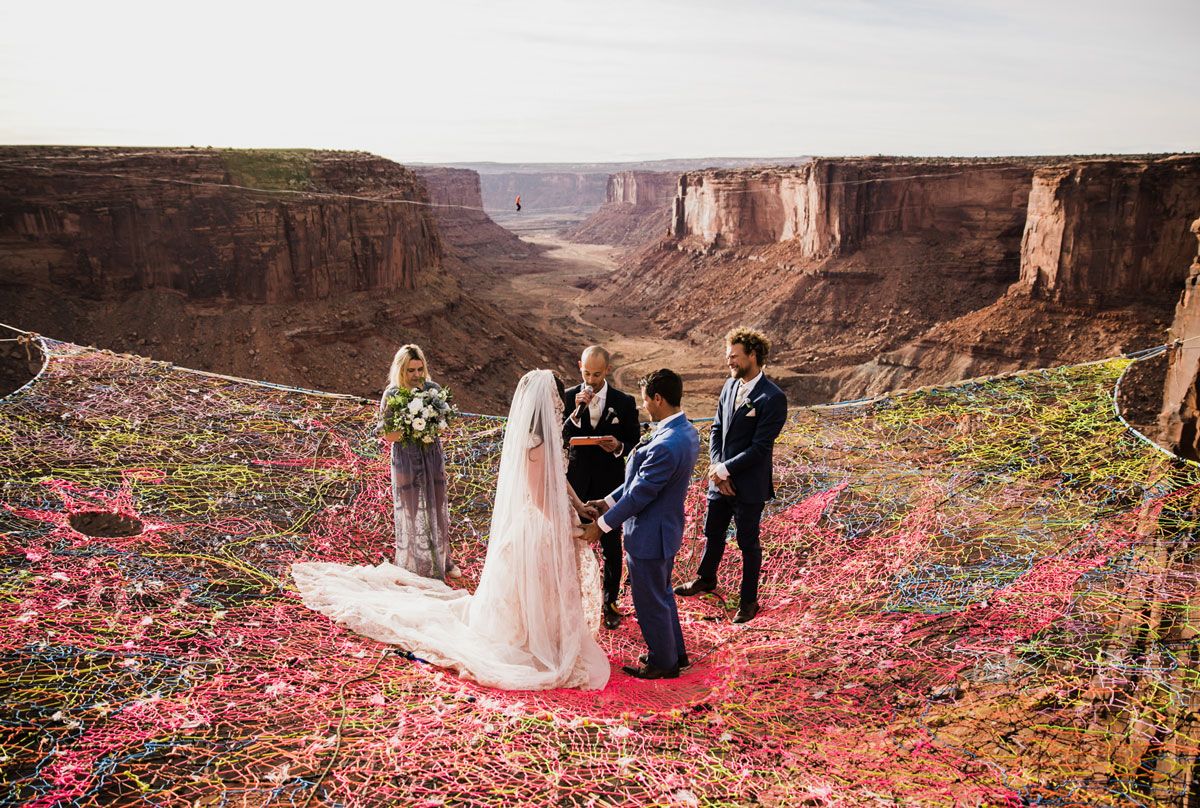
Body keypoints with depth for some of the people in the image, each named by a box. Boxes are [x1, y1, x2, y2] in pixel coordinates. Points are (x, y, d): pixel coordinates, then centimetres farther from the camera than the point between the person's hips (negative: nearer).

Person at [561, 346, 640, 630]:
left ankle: (610, 601, 26)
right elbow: (560, 437, -12)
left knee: (611, 545, 9)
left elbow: (635, 442, 1)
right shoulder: (569, 397, -5)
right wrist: (576, 412, -26)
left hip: (610, 484, -1)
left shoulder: (624, 402, -6)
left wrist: (619, 447, -21)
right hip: (577, 482, 1)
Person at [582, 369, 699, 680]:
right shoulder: (687, 432, -1)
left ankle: (663, 662, 31)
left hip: (649, 536, -10)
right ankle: (675, 652, 43)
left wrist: (601, 525, -13)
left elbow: (639, 494, -25)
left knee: (650, 602, 11)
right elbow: (642, 477, 5)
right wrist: (608, 501, 7)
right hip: (667, 528, 10)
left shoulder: (665, 446, -33)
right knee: (662, 594, 26)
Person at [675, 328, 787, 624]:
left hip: (749, 485, -7)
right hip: (720, 478, 7)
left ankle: (748, 600, 29)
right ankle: (706, 579, 48)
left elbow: (759, 447, -22)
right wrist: (716, 469, -6)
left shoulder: (773, 398, -20)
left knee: (748, 544, 10)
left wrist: (724, 470, -17)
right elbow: (716, 429, 6)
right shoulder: (730, 385, 2)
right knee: (713, 534, 24)